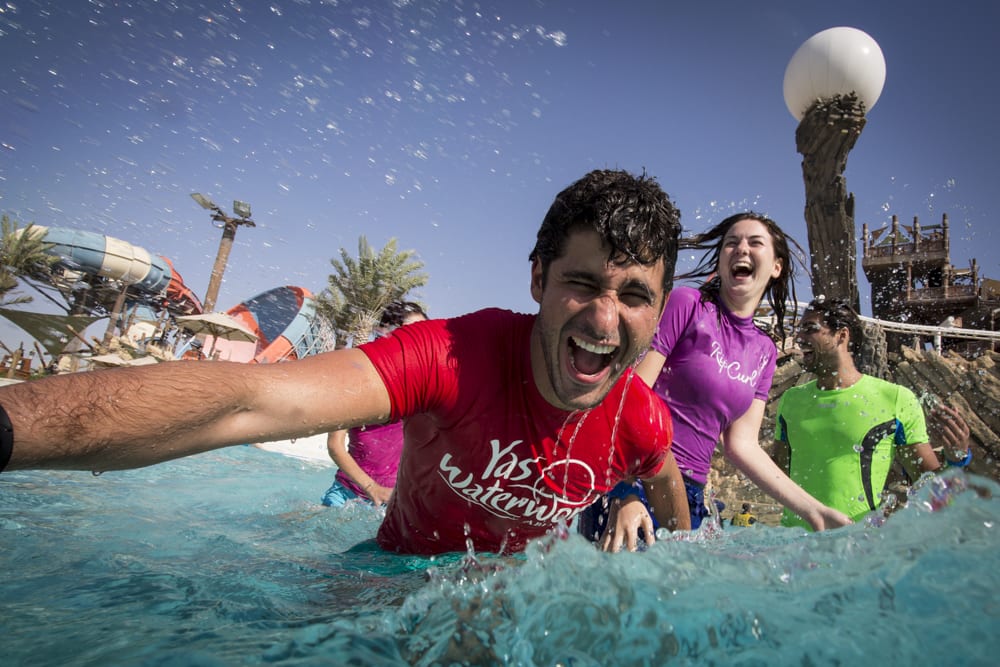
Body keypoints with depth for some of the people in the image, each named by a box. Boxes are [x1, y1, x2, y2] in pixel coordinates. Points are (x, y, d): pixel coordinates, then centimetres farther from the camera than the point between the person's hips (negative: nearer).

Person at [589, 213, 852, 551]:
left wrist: (814, 510, 6)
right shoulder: (685, 303, -8)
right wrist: (625, 493, -21)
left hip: (689, 494, 6)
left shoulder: (764, 350, 11)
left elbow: (741, 444, 10)